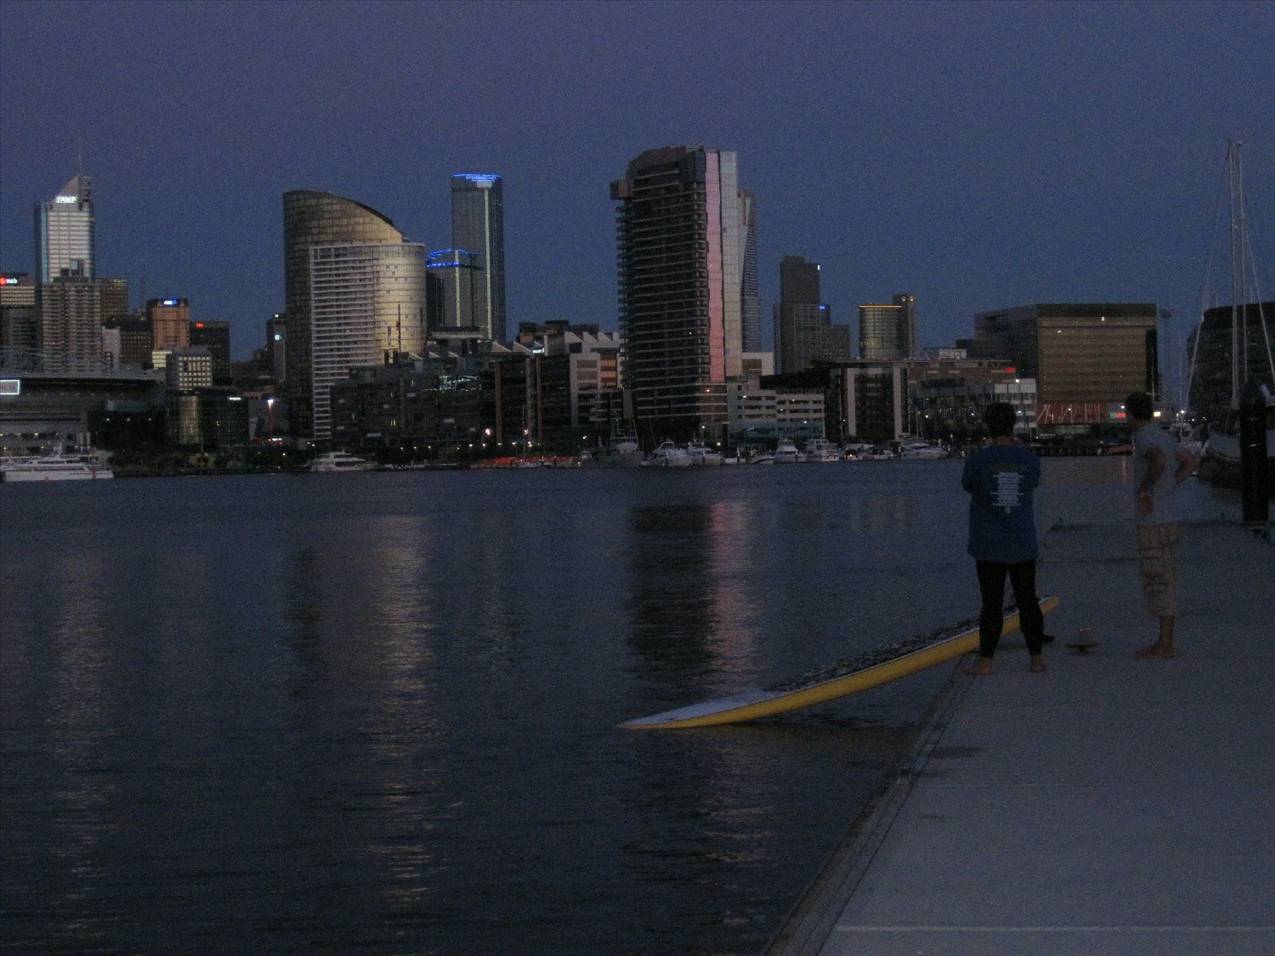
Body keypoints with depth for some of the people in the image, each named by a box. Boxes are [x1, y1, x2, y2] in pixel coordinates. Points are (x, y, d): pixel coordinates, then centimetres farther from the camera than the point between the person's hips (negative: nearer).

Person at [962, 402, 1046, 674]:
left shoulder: (978, 460, -11)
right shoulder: (1030, 459, -3)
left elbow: (968, 486, 7)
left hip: (989, 546, -2)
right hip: (1023, 544, 2)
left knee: (991, 604, 2)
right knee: (1028, 602, 10)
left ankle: (985, 661, 3)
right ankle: (1036, 658, 12)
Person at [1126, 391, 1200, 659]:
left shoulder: (1144, 437, -16)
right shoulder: (1162, 436, 13)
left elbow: (1160, 462, -38)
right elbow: (1192, 461, 25)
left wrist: (1144, 489, -24)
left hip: (1154, 522, -9)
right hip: (1168, 516, 9)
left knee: (1158, 580, -5)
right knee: (1164, 579, 13)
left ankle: (1164, 645, -3)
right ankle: (1165, 641, 18)